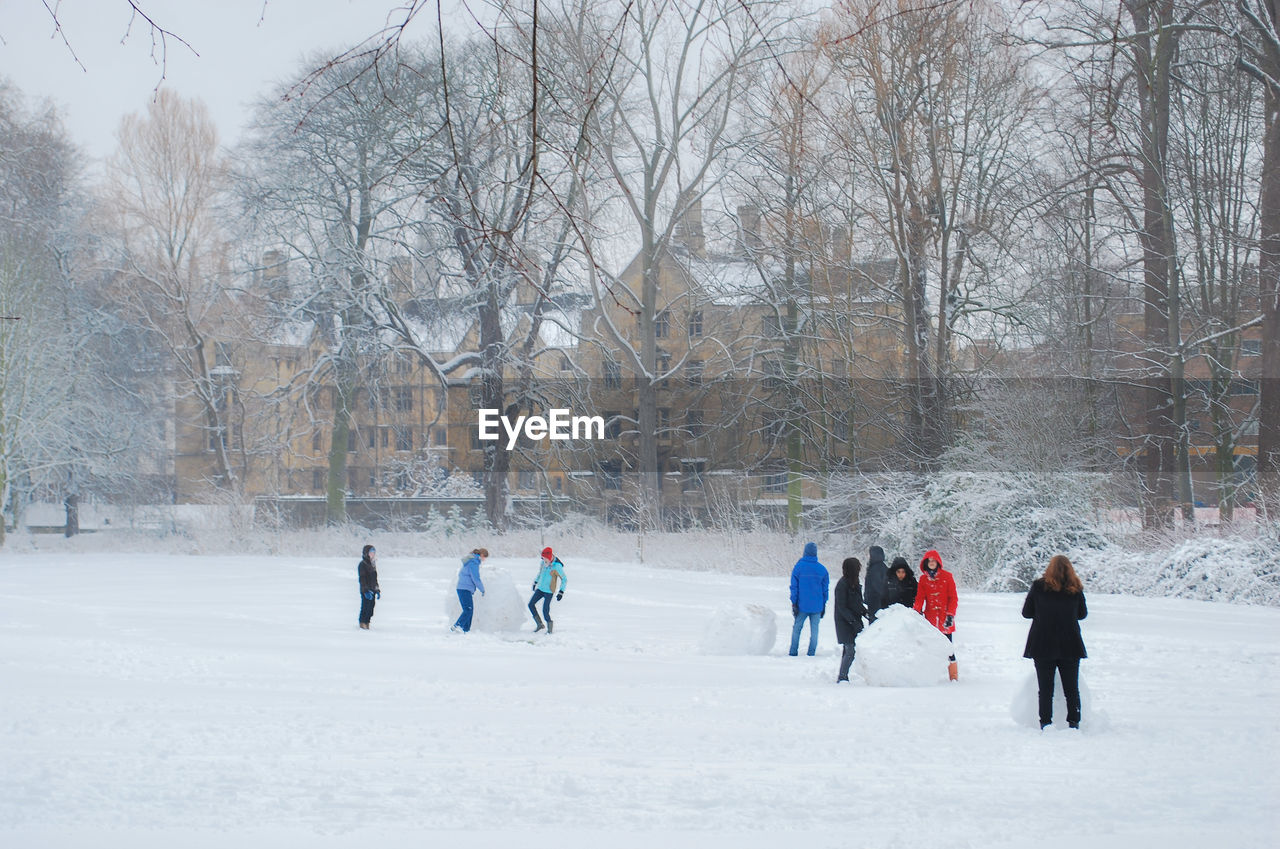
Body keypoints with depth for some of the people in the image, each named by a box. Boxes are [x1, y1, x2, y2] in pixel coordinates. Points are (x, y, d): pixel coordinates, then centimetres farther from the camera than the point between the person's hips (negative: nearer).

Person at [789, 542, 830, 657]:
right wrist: (824, 605, 15)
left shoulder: (799, 567, -5)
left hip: (802, 604, -1)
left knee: (797, 628, 9)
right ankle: (811, 653, 4)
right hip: (817, 606, 1)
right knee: (814, 629, 6)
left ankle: (793, 652, 8)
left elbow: (794, 586, -4)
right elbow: (825, 588, 7)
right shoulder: (822, 569, 1)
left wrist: (794, 603, 1)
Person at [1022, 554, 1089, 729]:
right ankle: (1074, 722, 9)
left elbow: (1026, 613, 0)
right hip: (1070, 646, 1)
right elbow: (1082, 614, 8)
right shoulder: (1075, 590, -3)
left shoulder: (1038, 586, -6)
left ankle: (1045, 723, 1)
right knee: (1071, 688, 10)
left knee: (1045, 688, 5)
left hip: (1042, 646, -1)